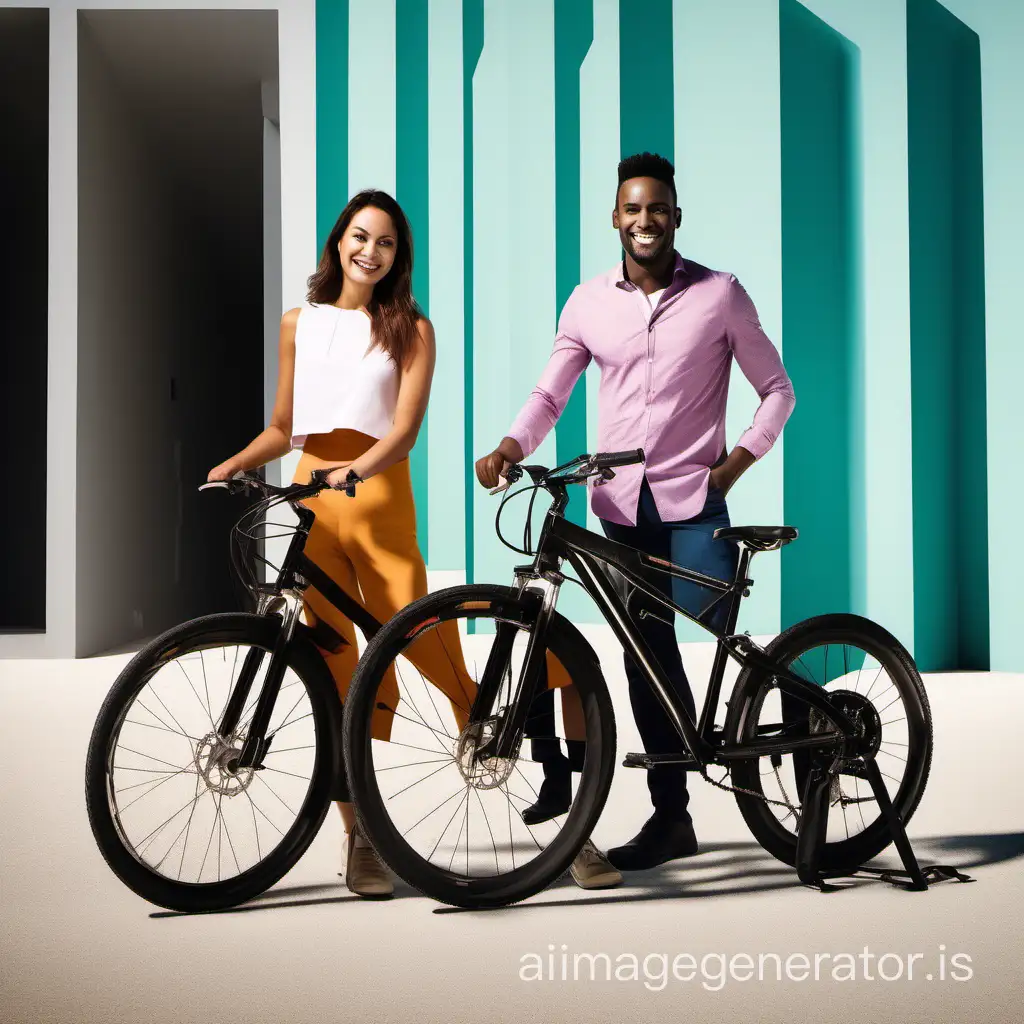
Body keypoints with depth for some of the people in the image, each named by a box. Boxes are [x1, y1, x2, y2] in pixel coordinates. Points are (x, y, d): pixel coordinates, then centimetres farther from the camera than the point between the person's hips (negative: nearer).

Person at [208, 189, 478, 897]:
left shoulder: (410, 328, 7)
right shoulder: (300, 324, 16)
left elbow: (406, 428, -4)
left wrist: (354, 470, -23)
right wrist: (234, 464, 1)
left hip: (379, 496, -2)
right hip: (312, 497, 2)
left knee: (413, 635, -16)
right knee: (334, 660, 0)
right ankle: (360, 834, 6)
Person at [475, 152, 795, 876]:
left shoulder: (720, 294, 0)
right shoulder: (589, 303, 6)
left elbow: (777, 389, 5)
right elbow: (550, 395, 3)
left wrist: (738, 461, -9)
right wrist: (511, 447, -17)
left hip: (692, 502, -2)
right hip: (618, 506, 3)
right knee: (649, 661, 8)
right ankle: (671, 817, 19)